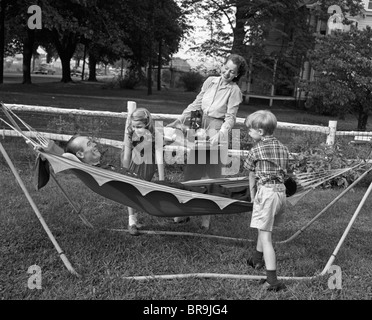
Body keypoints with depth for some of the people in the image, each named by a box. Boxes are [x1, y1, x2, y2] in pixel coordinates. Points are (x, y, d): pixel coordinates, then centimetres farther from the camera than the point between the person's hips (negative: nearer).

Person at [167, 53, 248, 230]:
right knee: (191, 171, 7)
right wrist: (180, 119, -2)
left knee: (211, 175, 2)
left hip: (216, 131, -4)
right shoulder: (210, 81, 6)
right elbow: (196, 103, 9)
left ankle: (206, 216, 13)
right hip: (199, 128, 4)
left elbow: (230, 118, -10)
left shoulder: (234, 91, -6)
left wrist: (220, 134, -24)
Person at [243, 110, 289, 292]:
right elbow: (284, 172, 11)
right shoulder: (283, 148, 11)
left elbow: (251, 174, 5)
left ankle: (272, 279, -10)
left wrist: (252, 193, 20)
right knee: (263, 229, 27)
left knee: (265, 237, -5)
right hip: (281, 191, 7)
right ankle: (257, 259, 47)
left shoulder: (256, 150, -5)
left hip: (266, 192, -7)